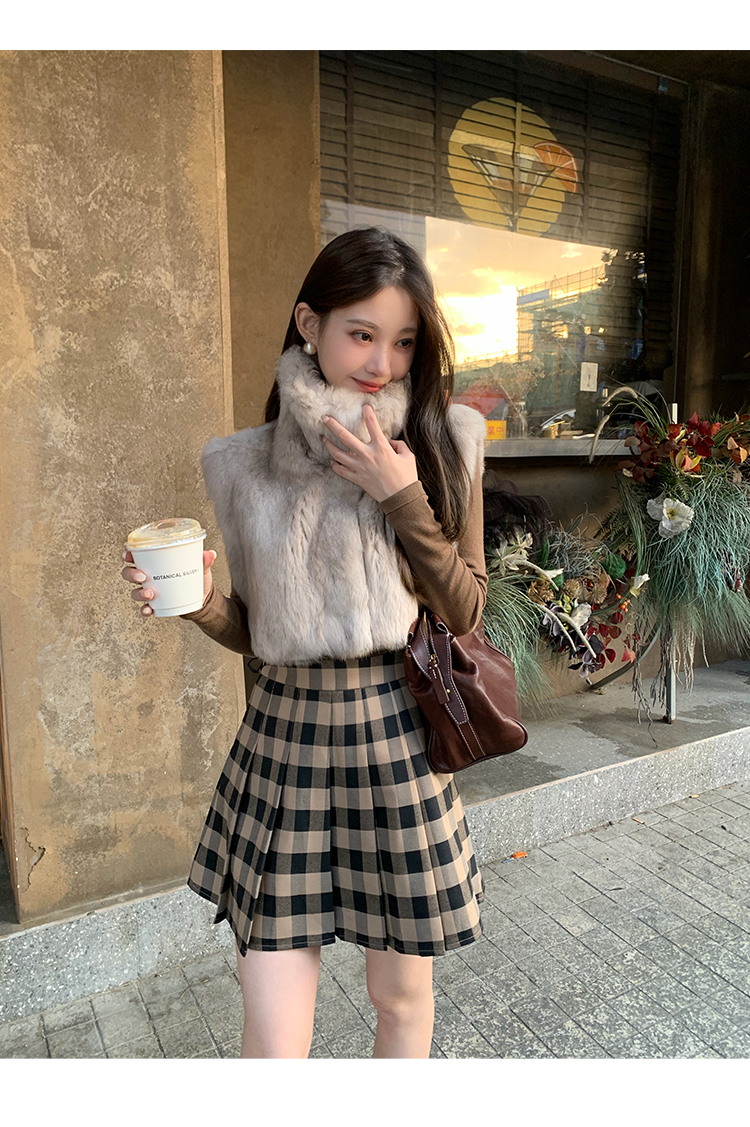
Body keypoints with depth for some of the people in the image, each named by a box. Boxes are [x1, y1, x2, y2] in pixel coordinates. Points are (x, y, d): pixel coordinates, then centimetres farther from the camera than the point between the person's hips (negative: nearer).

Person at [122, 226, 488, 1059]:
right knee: (272, 1036, 7)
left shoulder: (443, 444, -2)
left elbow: (466, 614, -3)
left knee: (401, 995, 20)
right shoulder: (247, 465, 0)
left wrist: (403, 499, -14)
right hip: (284, 740, 1)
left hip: (397, 743, 0)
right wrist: (199, 601, -13)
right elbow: (255, 632, 8)